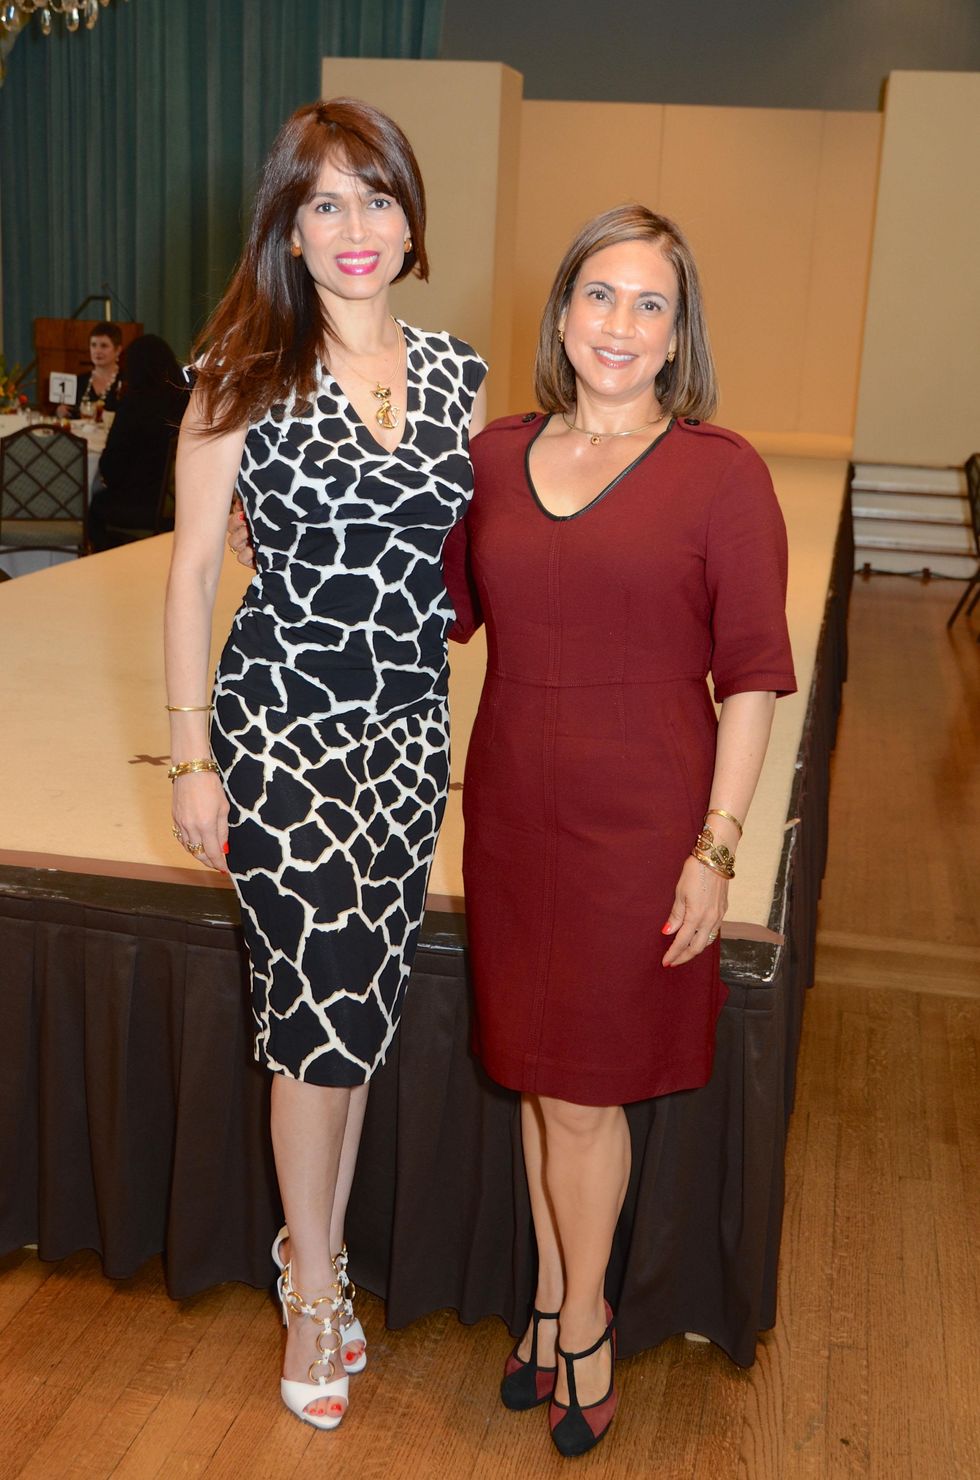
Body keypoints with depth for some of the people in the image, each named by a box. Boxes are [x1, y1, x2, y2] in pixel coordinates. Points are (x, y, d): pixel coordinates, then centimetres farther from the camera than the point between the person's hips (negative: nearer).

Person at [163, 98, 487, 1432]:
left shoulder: (459, 377, 5)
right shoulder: (246, 372, -6)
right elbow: (193, 569, -4)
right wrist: (191, 759, -6)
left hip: (408, 730, 4)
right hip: (279, 722, -4)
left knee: (358, 1010, 12)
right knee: (322, 1004, 1)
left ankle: (314, 1251, 34)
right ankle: (317, 1285, 24)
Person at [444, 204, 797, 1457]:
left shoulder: (721, 472, -8)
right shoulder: (495, 455, 4)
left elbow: (751, 676, -8)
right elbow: (441, 609, 15)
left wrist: (715, 847, -11)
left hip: (637, 822, -4)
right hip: (511, 805, 4)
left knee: (583, 1089, 8)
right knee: (536, 1072, 16)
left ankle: (581, 1321, 33)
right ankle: (553, 1297, 38)